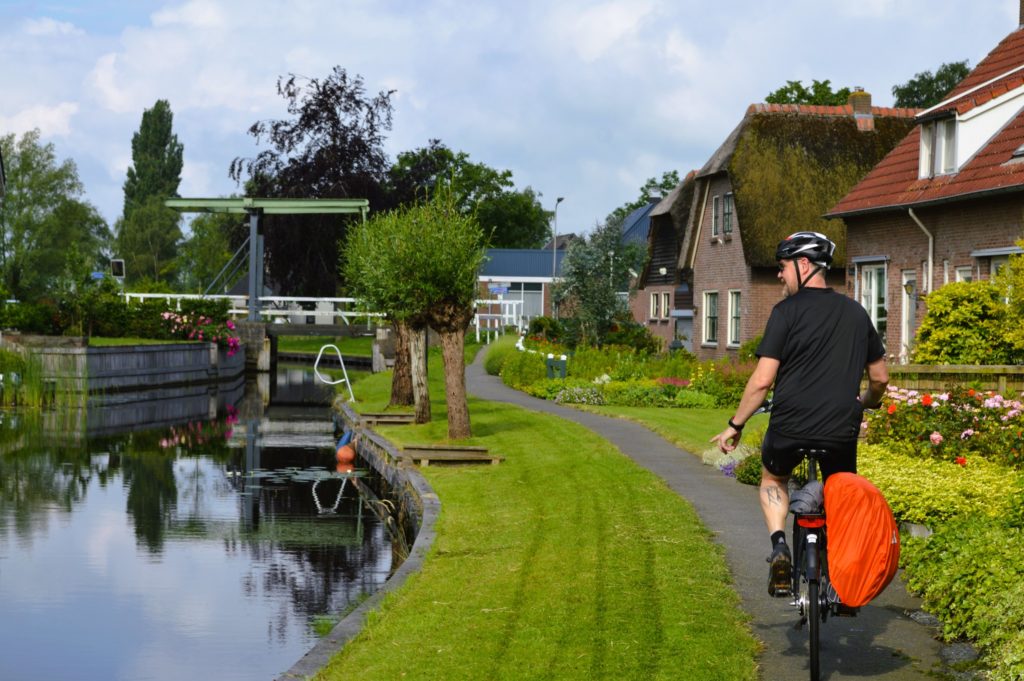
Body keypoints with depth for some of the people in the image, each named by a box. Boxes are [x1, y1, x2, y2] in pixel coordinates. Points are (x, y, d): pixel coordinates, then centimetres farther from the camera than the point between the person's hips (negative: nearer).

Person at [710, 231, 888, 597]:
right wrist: (866, 403, 39)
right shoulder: (856, 312, 10)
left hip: (791, 428, -3)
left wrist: (735, 425, 1)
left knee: (772, 478, 26)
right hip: (842, 431, 3)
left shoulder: (787, 310, -6)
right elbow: (880, 377, 18)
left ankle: (779, 545, 5)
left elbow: (762, 380, -10)